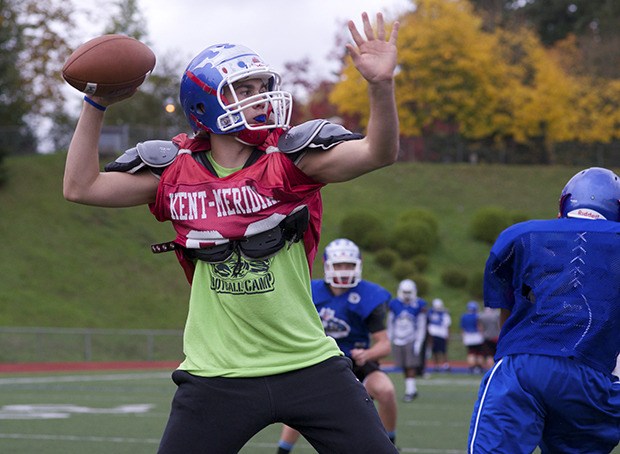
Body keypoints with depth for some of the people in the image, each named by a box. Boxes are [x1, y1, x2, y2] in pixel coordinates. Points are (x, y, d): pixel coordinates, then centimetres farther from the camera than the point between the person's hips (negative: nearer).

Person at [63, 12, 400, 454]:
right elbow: (81, 186, 5)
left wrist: (381, 84, -35)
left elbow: (379, 152, -18)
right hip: (217, 378, 1)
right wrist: (96, 106, 0)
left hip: (309, 365, 0)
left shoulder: (290, 156, -4)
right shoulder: (175, 170, 2)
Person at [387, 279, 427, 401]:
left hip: (412, 340, -3)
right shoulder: (394, 304, 2)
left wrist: (418, 343, -9)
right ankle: (412, 389, 15)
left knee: (411, 366, -8)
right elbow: (390, 324, 10)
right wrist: (389, 340, 7)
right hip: (398, 340, 3)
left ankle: (410, 391, -6)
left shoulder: (419, 305, -4)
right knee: (404, 367, 5)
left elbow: (421, 326, -2)